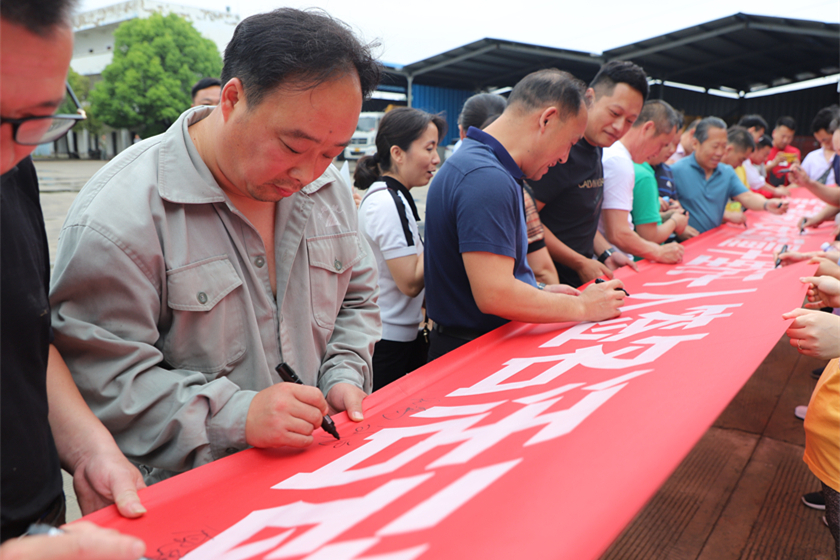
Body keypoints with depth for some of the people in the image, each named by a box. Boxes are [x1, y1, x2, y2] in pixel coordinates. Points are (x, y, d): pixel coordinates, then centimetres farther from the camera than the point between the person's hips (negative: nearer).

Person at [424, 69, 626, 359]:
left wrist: (540, 292, 11)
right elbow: (494, 295, -26)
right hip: (473, 355, -9)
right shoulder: (487, 179, -21)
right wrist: (582, 307, -14)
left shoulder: (478, 165, 12)